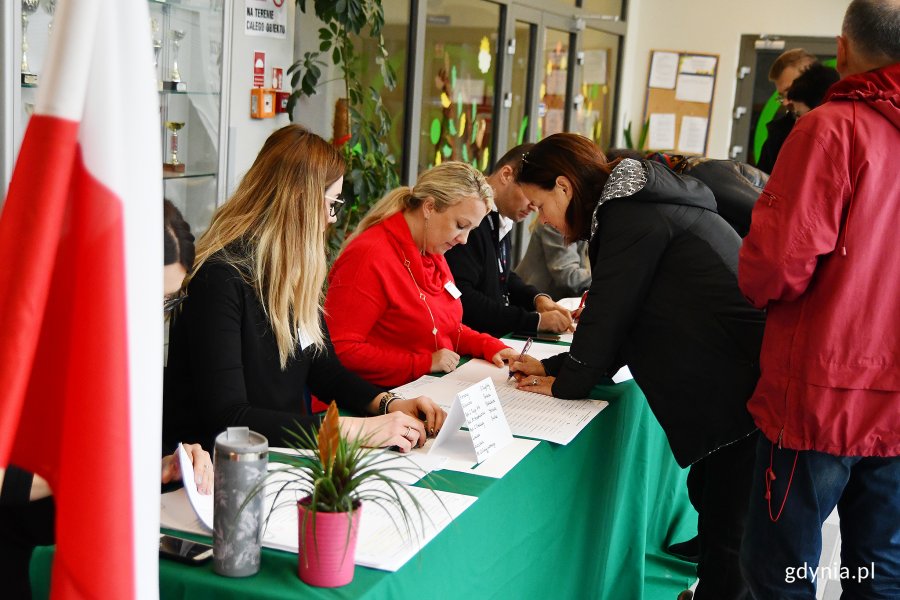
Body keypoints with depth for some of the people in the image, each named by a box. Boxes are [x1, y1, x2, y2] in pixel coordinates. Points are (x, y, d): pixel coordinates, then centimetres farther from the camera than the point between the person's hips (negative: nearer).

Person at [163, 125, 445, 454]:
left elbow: (325, 369, 18)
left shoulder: (298, 273, 10)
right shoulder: (221, 277, -18)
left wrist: (388, 403, -1)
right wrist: (357, 429, -26)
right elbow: (226, 418, -25)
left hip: (283, 454, 8)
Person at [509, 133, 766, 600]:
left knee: (728, 527, -1)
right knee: (707, 496, 20)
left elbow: (610, 313, -11)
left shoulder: (630, 216, -14)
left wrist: (565, 383, 4)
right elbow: (625, 316, 21)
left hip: (747, 381, -11)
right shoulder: (640, 202, 17)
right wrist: (551, 367, 19)